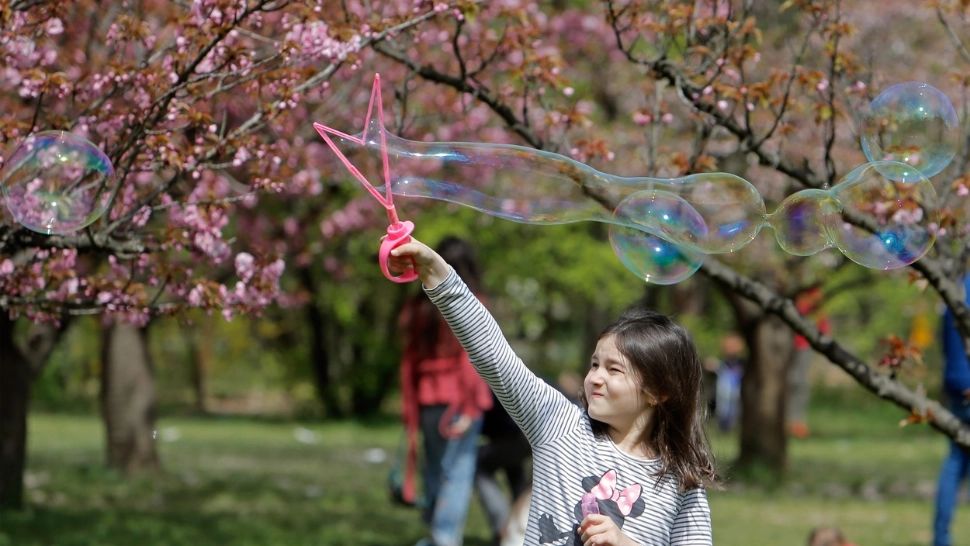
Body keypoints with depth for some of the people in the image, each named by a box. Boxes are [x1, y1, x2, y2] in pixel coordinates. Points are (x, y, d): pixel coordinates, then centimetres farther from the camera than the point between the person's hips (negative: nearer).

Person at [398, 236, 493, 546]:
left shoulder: (419, 308, 10)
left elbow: (409, 362, 11)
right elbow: (471, 360, -12)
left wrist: (411, 412, 16)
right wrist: (469, 410, -12)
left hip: (428, 400, 5)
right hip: (460, 401, -5)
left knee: (434, 470, 15)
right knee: (458, 472, -4)